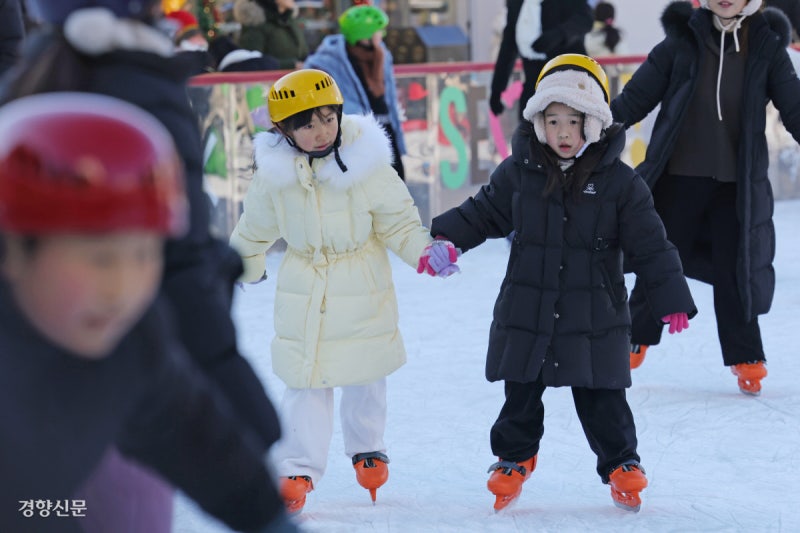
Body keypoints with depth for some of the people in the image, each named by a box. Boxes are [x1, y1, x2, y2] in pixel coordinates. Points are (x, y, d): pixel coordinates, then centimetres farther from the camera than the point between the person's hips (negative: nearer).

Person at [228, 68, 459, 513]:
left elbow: (399, 222, -6)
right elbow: (256, 230, 12)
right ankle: (298, 470, 5)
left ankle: (367, 449, 37)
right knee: (305, 383, -1)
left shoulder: (368, 167, -17)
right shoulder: (275, 176, -9)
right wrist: (240, 269, 24)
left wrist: (425, 252, -23)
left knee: (364, 377, 14)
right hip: (304, 295, 1)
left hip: (362, 294, -1)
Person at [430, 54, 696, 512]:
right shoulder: (519, 172, -2)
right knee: (521, 393, 12)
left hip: (595, 316, -2)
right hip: (526, 312, 2)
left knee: (602, 398, 4)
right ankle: (514, 457, 33)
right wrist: (444, 236, -6)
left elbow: (650, 245, -4)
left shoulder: (620, 182, -7)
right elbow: (484, 213, 9)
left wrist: (672, 299, -6)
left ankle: (620, 463, 22)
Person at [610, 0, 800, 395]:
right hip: (678, 179, 0)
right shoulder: (683, 41, -4)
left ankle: (746, 359, 15)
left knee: (736, 270, 2)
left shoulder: (766, 47, -2)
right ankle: (636, 340, 28)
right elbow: (636, 97, -1)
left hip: (737, 184, 0)